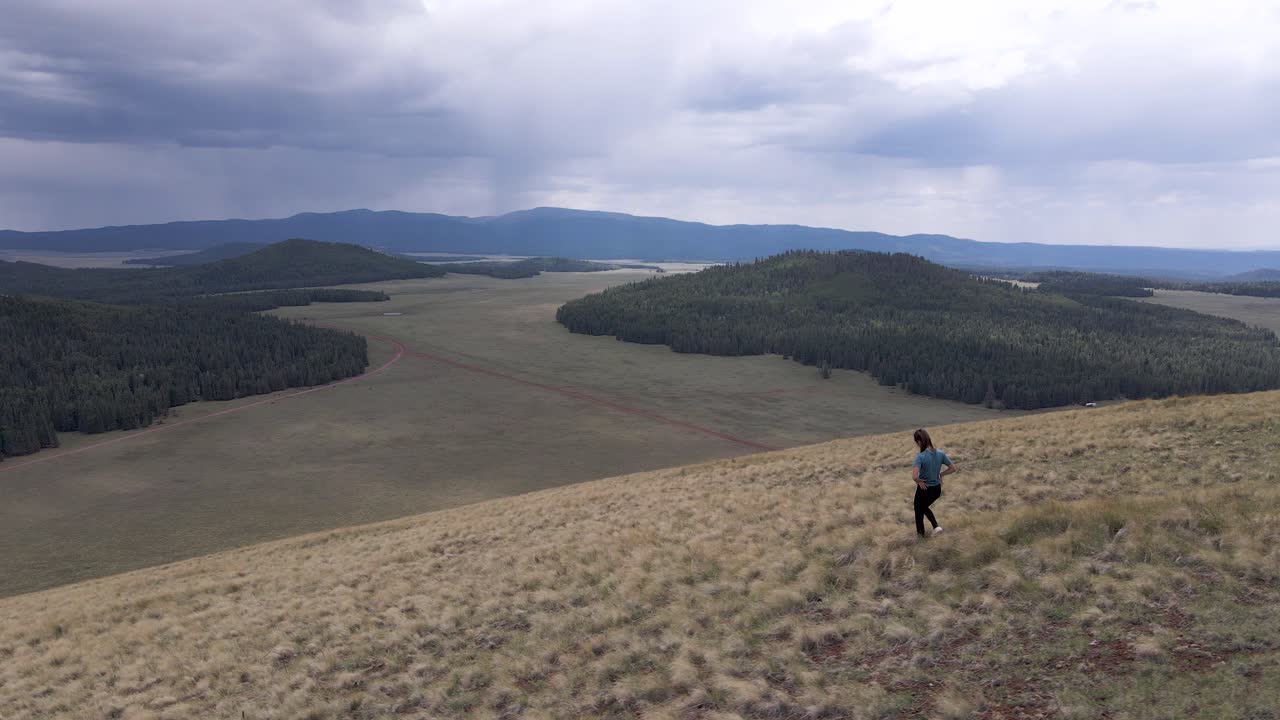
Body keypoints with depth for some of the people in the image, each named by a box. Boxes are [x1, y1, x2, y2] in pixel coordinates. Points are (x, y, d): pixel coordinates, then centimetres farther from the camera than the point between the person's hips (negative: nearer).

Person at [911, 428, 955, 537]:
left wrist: (919, 482, -17)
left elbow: (914, 476, -37)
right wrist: (941, 474, 7)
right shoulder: (940, 453, -10)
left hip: (924, 489, -5)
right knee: (924, 507, 32)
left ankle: (920, 532, 41)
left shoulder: (920, 457, -27)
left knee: (919, 510, 25)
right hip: (937, 489, 5)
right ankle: (936, 526, 18)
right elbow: (953, 468, -1)